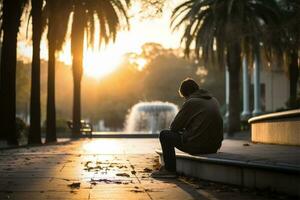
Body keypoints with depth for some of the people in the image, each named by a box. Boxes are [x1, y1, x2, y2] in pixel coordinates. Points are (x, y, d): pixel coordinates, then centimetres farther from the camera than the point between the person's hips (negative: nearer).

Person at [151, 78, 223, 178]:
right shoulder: (214, 100, 13)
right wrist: (185, 128, 26)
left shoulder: (191, 103, -8)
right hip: (214, 146, 8)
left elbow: (174, 127, -3)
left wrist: (182, 128, 19)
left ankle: (170, 170, 10)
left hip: (197, 145, -8)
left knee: (164, 135, 8)